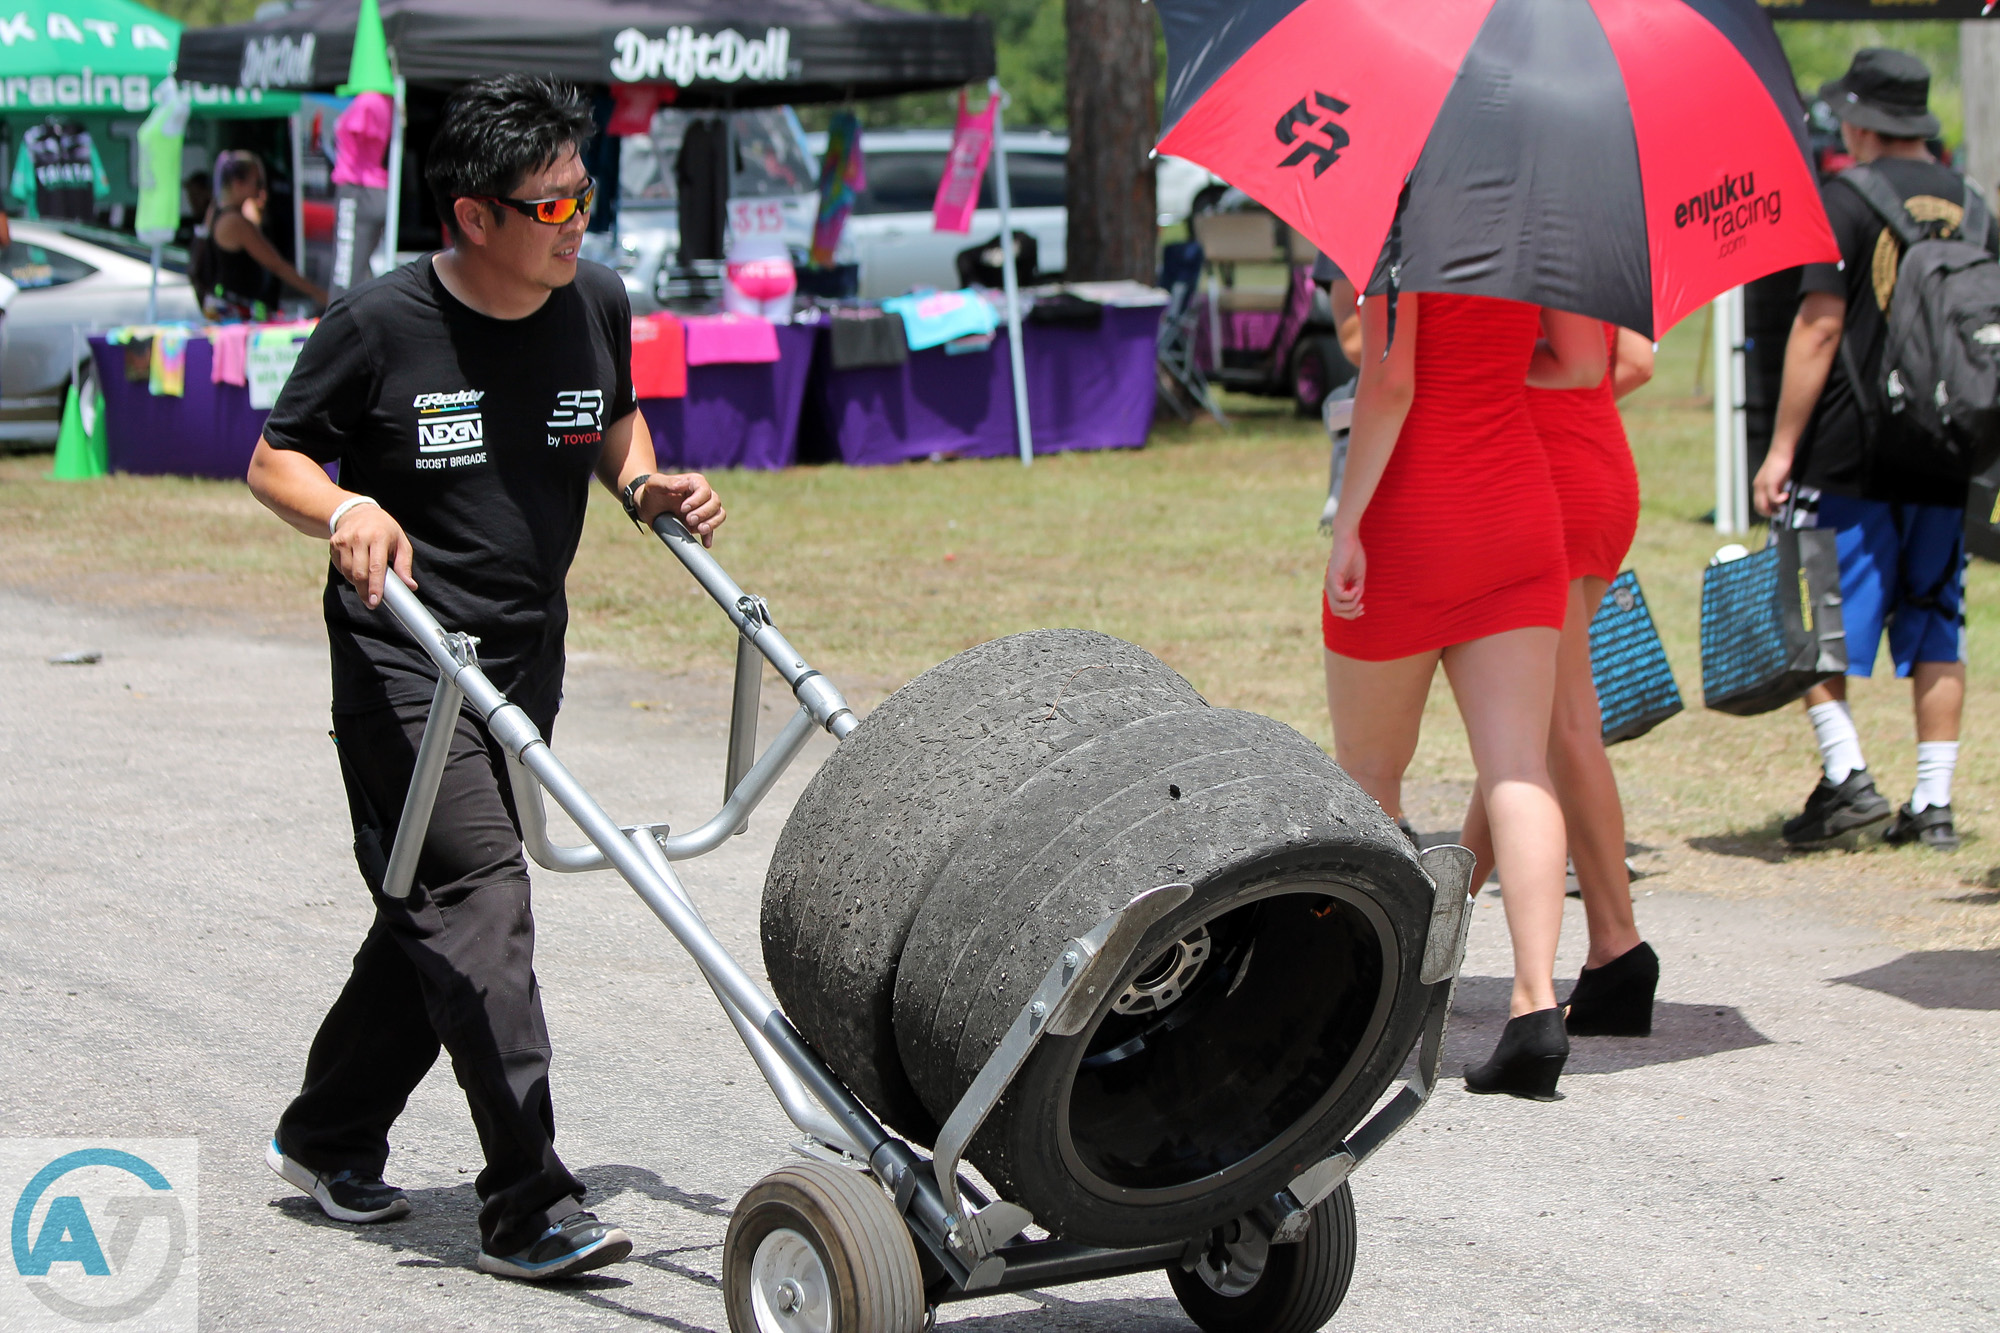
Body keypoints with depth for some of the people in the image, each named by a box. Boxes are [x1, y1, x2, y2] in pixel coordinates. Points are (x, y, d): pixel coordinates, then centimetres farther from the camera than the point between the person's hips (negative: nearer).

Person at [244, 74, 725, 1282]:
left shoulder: (596, 304, 3)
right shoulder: (382, 325, -12)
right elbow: (275, 460, -3)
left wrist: (648, 484, 3)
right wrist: (345, 510, -23)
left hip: (526, 658, 6)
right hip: (401, 659, -6)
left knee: (436, 910, 13)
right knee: (480, 896, -16)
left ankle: (328, 1138, 33)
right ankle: (530, 1208, -17)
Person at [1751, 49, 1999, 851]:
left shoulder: (1846, 199, -6)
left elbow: (1819, 326, -12)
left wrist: (1782, 449, -10)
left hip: (1850, 454, -5)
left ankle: (1846, 775, -10)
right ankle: (1933, 804, 7)